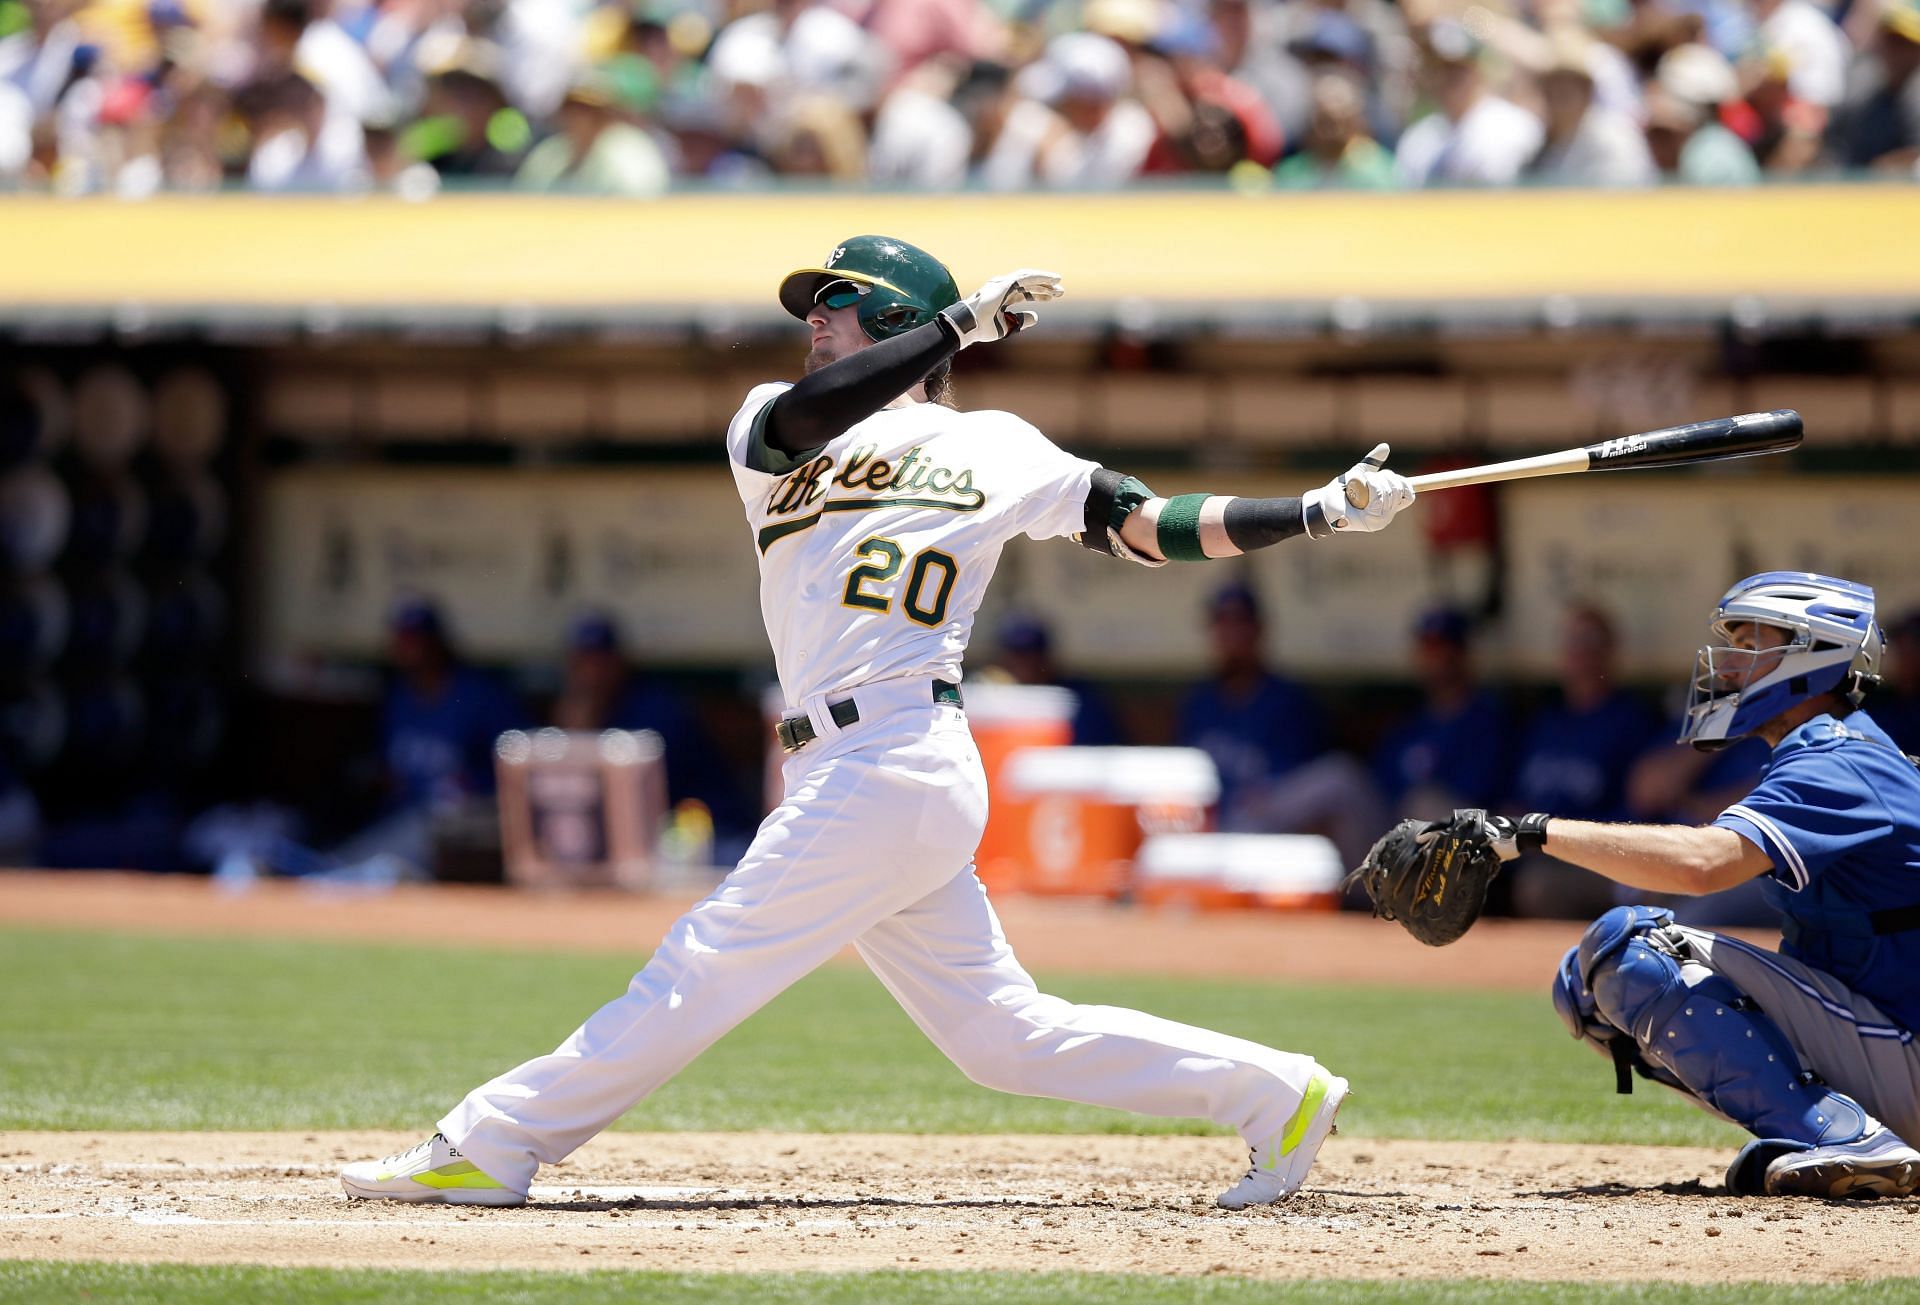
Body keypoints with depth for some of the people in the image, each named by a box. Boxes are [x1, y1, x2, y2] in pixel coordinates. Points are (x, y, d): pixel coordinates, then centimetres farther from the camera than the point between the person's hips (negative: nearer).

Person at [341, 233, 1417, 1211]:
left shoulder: (990, 448, 7)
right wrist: (962, 320, -7)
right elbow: (800, 419, -5)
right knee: (1002, 1032, 6)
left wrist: (1325, 513, -4)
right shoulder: (769, 432, 20)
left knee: (710, 968, -8)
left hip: (895, 760, -7)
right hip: (848, 774, 7)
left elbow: (1147, 524, 5)